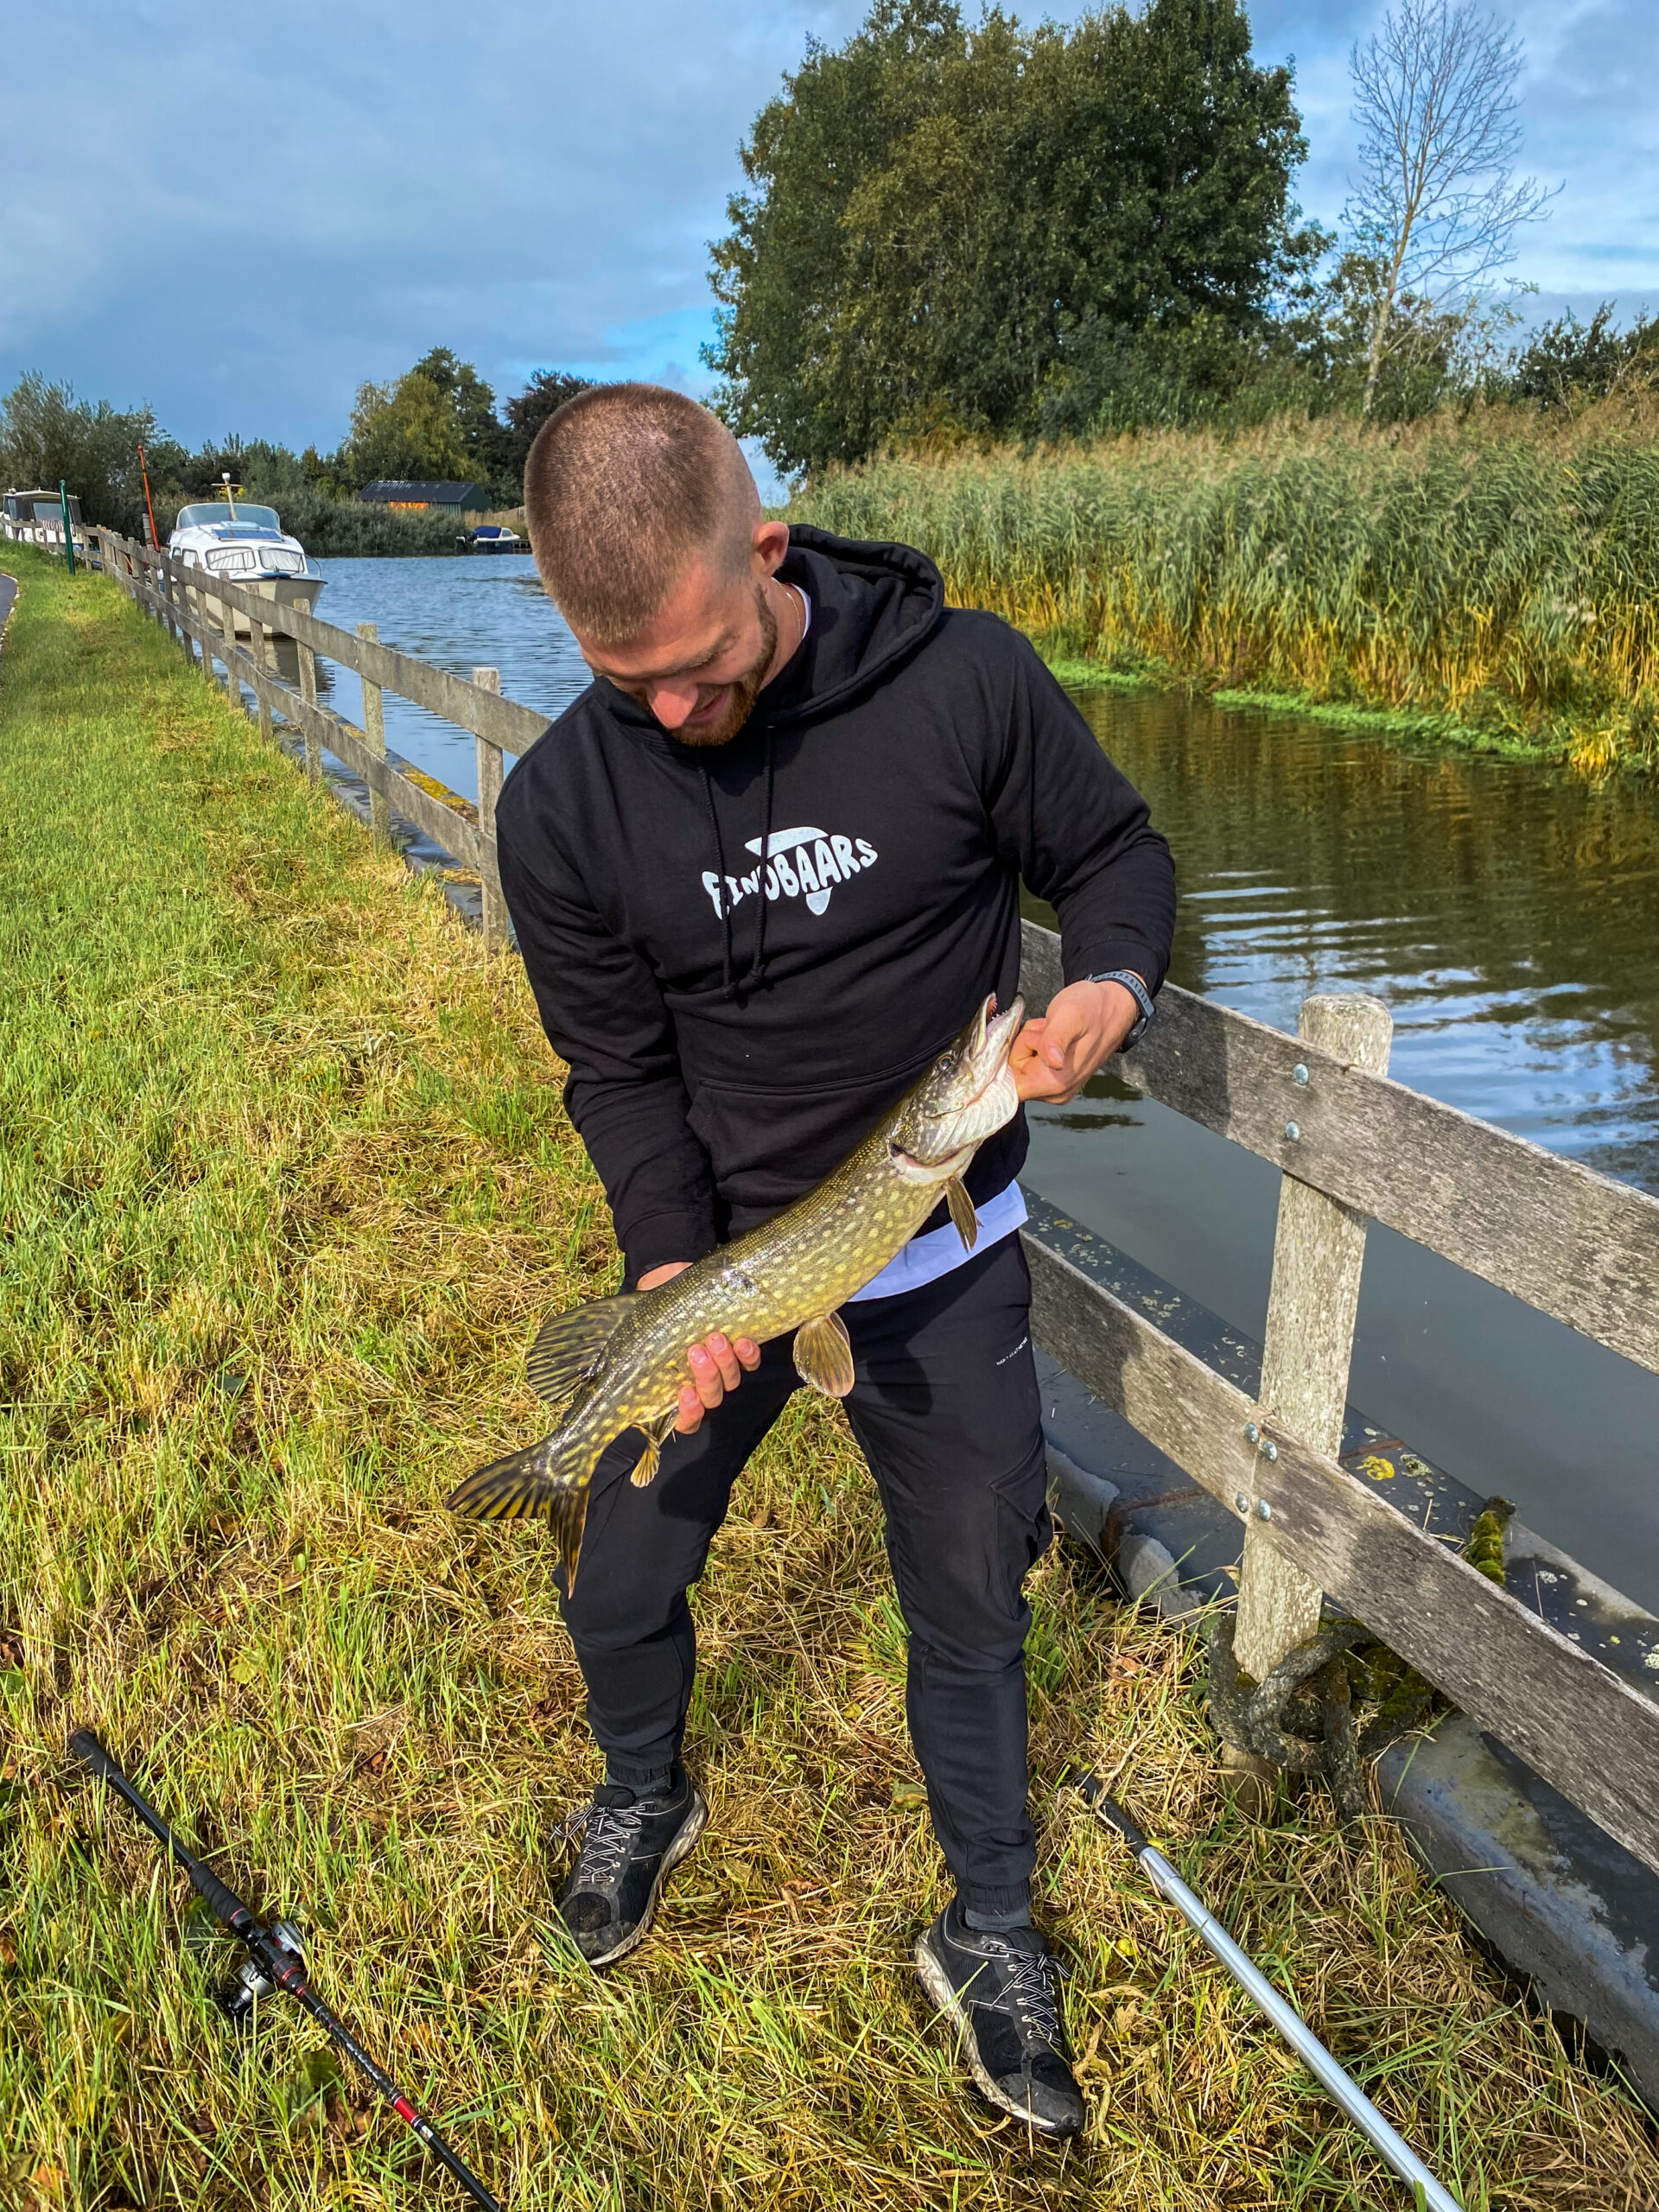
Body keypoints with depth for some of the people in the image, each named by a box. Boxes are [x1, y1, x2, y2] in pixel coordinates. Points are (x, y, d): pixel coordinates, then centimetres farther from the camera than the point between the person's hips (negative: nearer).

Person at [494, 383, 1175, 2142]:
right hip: (710, 1251, 2)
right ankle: (645, 1797, 52)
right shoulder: (563, 804, -14)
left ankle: (988, 1935, 40)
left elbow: (1113, 853, -3)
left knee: (971, 1609, 14)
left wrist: (1108, 982, -24)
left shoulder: (965, 682, -19)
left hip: (946, 1262, -1)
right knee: (621, 1590, 16)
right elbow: (618, 1066, -5)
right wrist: (673, 1268, -18)